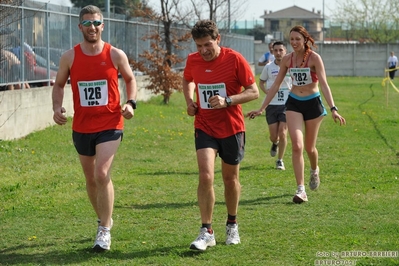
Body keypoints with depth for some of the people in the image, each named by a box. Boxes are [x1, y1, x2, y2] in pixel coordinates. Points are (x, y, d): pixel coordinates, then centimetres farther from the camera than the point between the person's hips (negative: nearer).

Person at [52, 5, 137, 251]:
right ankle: (105, 220, 36)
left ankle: (104, 231, -9)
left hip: (110, 125, -3)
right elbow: (59, 84, 10)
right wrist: (57, 107, -8)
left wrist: (131, 103, -6)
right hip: (81, 127, 3)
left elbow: (130, 79, 11)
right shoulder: (69, 57, -2)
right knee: (91, 179, 14)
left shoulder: (116, 55, -5)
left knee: (102, 174, -18)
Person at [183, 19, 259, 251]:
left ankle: (232, 225, 34)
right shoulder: (193, 60, -3)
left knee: (231, 179, 12)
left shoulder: (235, 59, -14)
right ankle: (207, 232, -9)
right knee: (205, 176, -15)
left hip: (232, 128, -1)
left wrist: (227, 100, -25)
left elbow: (254, 92, -11)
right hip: (204, 127, 1)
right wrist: (189, 101, 1)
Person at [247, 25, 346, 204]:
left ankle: (314, 170, 46)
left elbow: (324, 84, -21)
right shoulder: (287, 59, -2)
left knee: (309, 147, 10)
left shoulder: (314, 58, -14)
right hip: (294, 103, 2)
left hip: (313, 103, -2)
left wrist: (333, 109, -32)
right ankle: (301, 190, -13)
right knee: (297, 146, -14)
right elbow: (276, 85, 6)